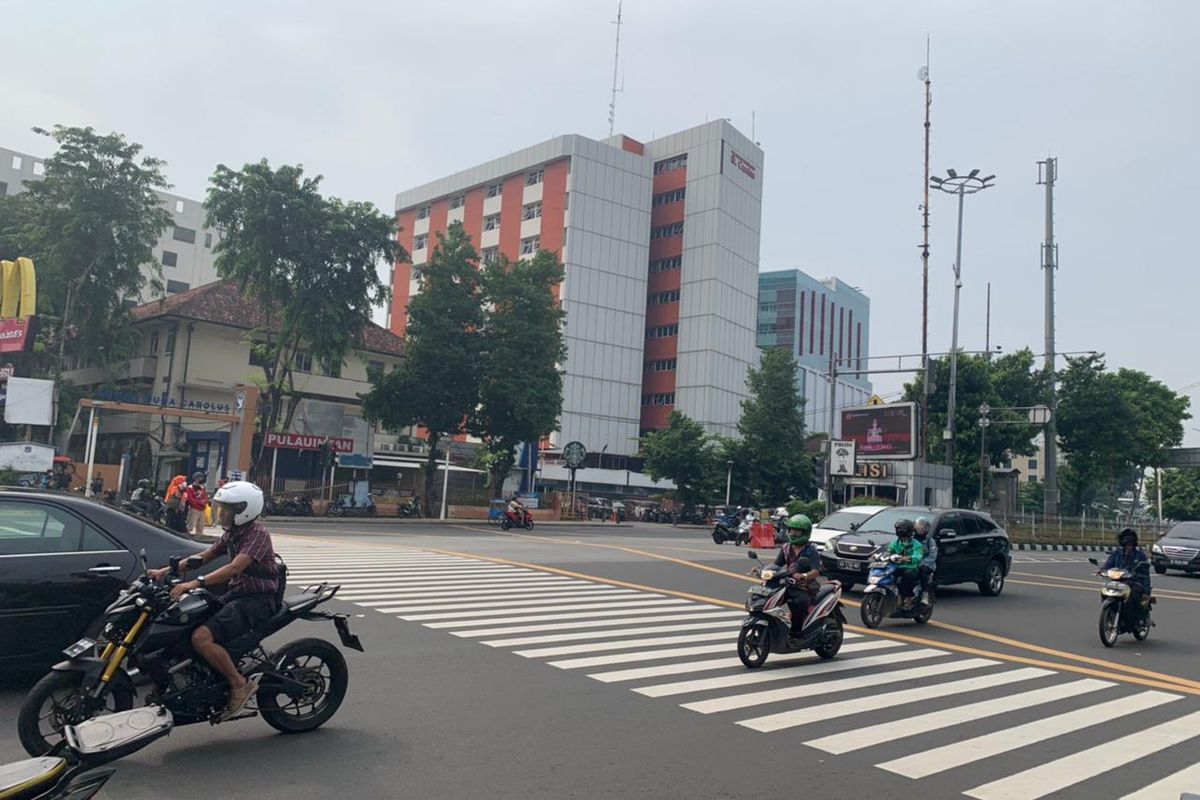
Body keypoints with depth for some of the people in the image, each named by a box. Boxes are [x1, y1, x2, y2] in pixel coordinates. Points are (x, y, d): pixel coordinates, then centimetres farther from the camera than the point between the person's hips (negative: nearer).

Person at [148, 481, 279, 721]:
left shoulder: (257, 533, -16)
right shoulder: (233, 533, 15)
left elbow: (235, 568, -28)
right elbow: (203, 557, 16)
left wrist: (196, 583, -36)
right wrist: (167, 570, 4)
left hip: (257, 600, -10)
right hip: (236, 595, 10)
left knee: (201, 637, -25)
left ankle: (240, 684, -13)